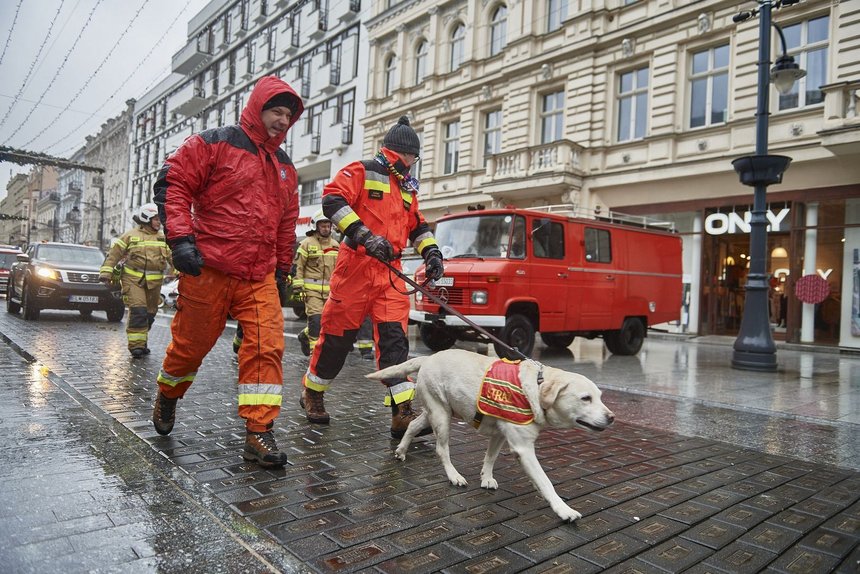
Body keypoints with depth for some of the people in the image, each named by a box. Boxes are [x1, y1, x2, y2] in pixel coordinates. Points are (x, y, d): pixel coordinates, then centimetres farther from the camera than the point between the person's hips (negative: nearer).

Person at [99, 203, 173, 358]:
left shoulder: (163, 238, 13)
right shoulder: (130, 235, 2)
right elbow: (114, 254, 2)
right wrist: (106, 272, -5)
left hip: (154, 282, 5)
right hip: (133, 280, -5)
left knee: (149, 314, 10)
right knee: (138, 312, -16)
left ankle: (141, 342, 24)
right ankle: (136, 345, -11)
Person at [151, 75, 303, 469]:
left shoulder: (285, 167, 19)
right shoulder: (214, 144, 1)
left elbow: (287, 222, 24)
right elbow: (172, 184, -5)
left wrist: (282, 266, 22)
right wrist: (180, 238, -15)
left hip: (260, 277, 5)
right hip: (210, 269, -4)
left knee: (267, 347, -9)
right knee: (191, 344, 10)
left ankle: (258, 434, -3)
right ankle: (167, 396, 41)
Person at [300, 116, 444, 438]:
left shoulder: (407, 187, 22)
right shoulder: (362, 172, -1)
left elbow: (417, 225, 27)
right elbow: (332, 200, -16)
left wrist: (431, 252, 9)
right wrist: (364, 235, -27)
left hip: (390, 270, 6)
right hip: (357, 264, -6)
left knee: (394, 337, -5)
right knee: (338, 333, 3)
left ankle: (402, 412, -7)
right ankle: (312, 393, 25)